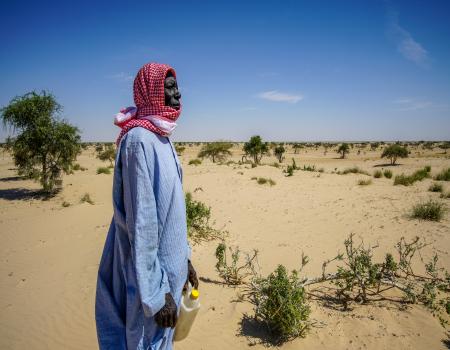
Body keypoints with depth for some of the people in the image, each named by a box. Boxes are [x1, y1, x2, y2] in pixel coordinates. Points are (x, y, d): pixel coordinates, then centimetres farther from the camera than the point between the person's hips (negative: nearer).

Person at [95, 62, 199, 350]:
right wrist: (157, 292, -20)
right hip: (152, 272, -8)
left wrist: (184, 256, 15)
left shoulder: (163, 139, 8)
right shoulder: (139, 140, -20)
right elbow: (141, 221, -23)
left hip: (170, 265, 8)